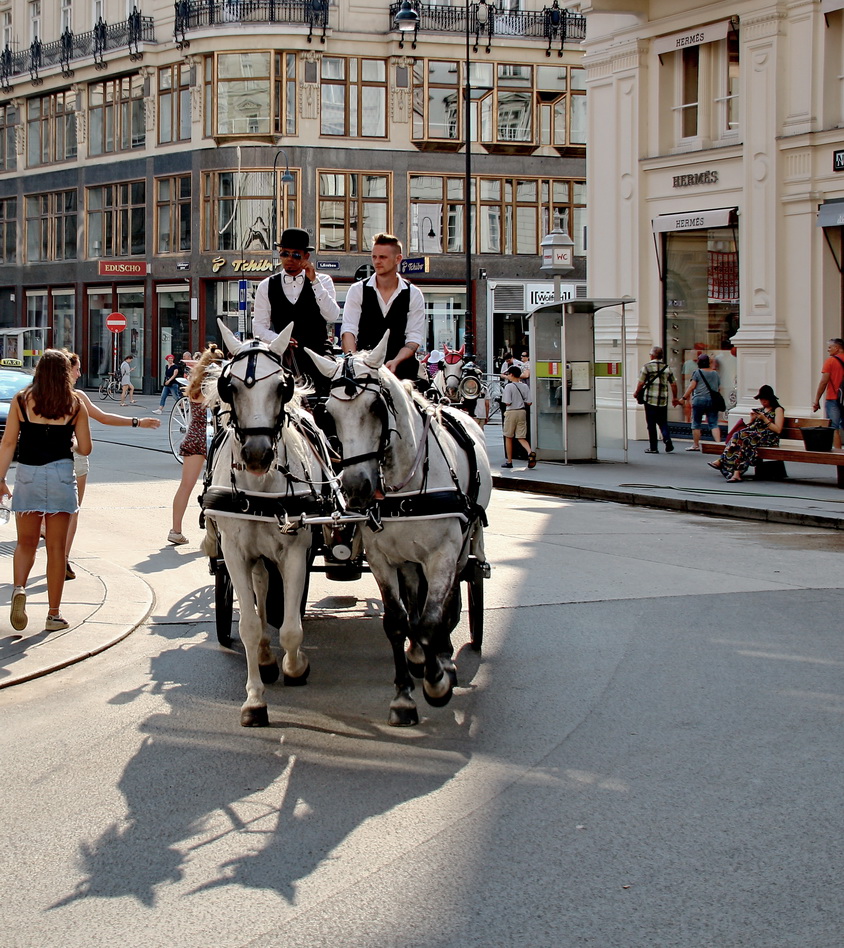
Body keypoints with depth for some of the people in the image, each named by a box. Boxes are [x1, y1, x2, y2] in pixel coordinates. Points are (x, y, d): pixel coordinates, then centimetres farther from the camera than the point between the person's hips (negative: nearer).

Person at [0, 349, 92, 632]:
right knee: (56, 548, 7)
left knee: (26, 543, 14)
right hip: (61, 475, 0)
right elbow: (84, 449, 1)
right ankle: (54, 614, 10)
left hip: (27, 474, 0)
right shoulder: (75, 404, 0)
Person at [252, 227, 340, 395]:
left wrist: (314, 281, -12)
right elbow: (258, 326, 9)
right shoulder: (267, 286, 13)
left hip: (317, 353, 0)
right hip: (283, 355, 1)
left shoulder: (322, 281, 10)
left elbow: (332, 317, -6)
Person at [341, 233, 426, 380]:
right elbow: (348, 329, -5)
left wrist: (396, 361, -16)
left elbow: (414, 337, 1)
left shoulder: (413, 294, 6)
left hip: (401, 368, 1)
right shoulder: (358, 290, 5)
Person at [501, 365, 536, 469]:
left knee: (508, 437, 9)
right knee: (521, 437, 6)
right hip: (522, 412, 4)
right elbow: (528, 402, 2)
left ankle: (509, 461, 12)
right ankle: (530, 452, -22)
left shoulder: (509, 386, -11)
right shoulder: (525, 386, 4)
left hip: (511, 412, -4)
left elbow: (507, 402, -15)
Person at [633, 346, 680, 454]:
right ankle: (667, 440, -11)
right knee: (663, 422, 13)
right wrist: (675, 398, 22)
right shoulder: (667, 367, 8)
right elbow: (673, 384, 10)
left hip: (650, 399, -3)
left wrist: (636, 393, 12)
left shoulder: (647, 366, -4)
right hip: (663, 400, 3)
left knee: (651, 424, 4)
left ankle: (653, 447, 6)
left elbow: (641, 383, -6)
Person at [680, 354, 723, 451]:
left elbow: (691, 387, -7)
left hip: (699, 399, -4)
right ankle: (718, 443, -14)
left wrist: (684, 398, -3)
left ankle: (696, 445, 9)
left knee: (696, 424, 6)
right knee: (713, 424, 1)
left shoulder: (697, 372, -2)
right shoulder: (715, 374, 13)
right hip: (713, 401, 4)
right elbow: (719, 388, 17)